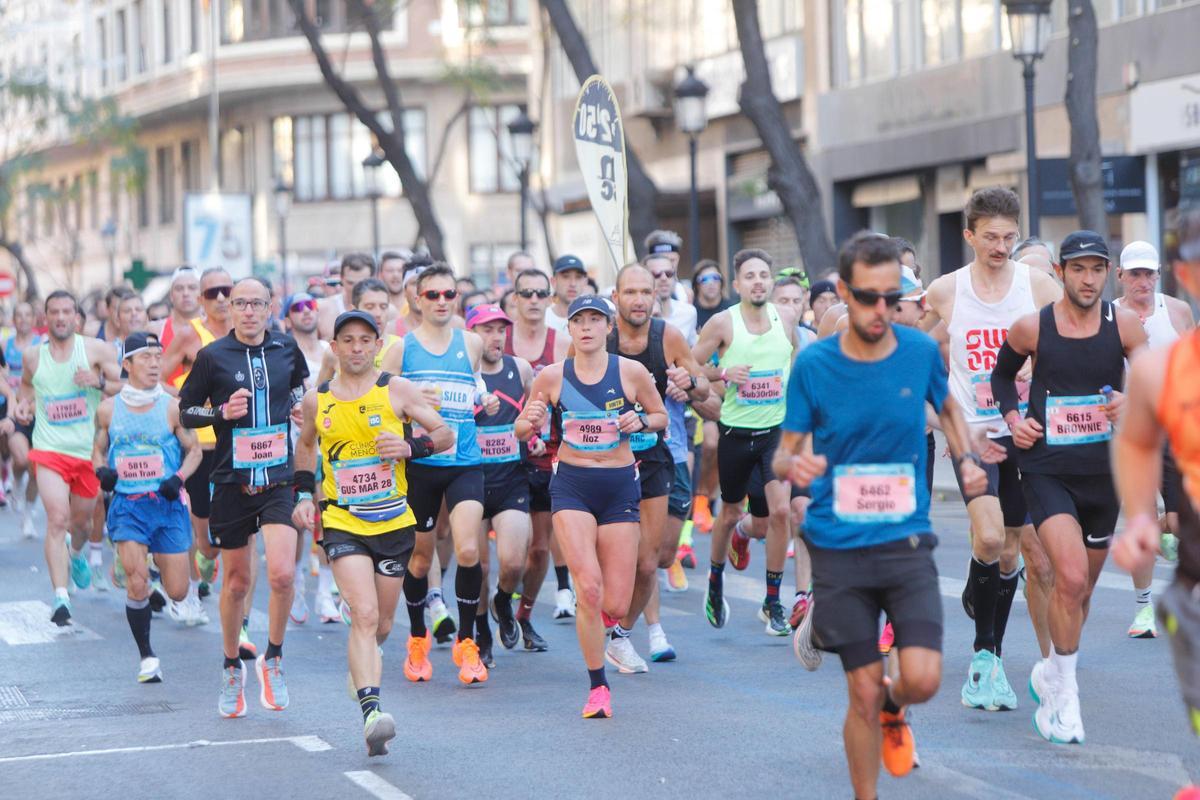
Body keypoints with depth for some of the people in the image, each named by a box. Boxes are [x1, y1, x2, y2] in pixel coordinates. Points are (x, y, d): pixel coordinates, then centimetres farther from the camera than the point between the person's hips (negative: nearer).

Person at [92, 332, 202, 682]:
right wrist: (101, 470, -5)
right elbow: (98, 450, 16)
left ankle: (160, 563, 40)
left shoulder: (172, 407, -2)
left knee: (177, 591, 2)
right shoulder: (108, 409, 3)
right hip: (127, 505, 0)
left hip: (167, 505, 0)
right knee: (136, 582, -16)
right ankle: (147, 657, 0)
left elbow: (194, 451, 6)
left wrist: (178, 478, -12)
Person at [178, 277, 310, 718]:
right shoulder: (212, 356, -2)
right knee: (236, 582, 8)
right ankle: (231, 668, 28)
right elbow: (185, 410, 4)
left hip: (278, 479, 1)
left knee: (282, 574, -17)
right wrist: (222, 412, -12)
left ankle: (272, 658, 5)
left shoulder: (286, 348, 5)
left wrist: (297, 403, 10)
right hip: (231, 482, -1)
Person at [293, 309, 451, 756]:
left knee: (382, 624, 13)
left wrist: (411, 447, -17)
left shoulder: (396, 390, -2)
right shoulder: (316, 400, 4)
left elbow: (445, 434, 2)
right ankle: (371, 710, -29)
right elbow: (306, 444, 23)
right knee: (364, 614, -20)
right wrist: (304, 494, 12)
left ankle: (361, 667, 47)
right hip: (342, 523, -1)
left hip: (394, 522, 1)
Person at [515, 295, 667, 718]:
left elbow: (661, 417, 12)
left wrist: (640, 421, -10)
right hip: (571, 485, -1)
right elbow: (521, 430, 9)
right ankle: (598, 687, -2)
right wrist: (529, 422, -14)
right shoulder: (551, 376, -1)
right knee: (588, 587, -17)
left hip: (620, 486, 1)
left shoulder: (631, 372, -2)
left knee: (616, 606, -2)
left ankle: (593, 617, 38)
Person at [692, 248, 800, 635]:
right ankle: (715, 580, 41)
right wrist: (723, 373, -19)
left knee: (780, 509, -13)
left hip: (777, 429, 1)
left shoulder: (786, 318, 1)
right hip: (735, 432, -1)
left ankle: (773, 603, -1)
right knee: (729, 513, 13)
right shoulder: (723, 323, -8)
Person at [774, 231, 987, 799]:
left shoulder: (921, 351, 0)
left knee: (922, 680, -12)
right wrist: (794, 464, -22)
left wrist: (965, 459, 2)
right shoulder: (813, 365, -4)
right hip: (838, 547, -1)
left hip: (906, 540, 1)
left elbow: (946, 406, 21)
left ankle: (893, 706, 25)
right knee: (863, 692, 0)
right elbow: (783, 454, 2)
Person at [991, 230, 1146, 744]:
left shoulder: (1124, 326, -2)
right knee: (1071, 578, -20)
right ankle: (1063, 694, -7)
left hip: (1103, 471, 3)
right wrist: (1012, 416, -1)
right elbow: (1002, 374, 15)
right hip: (1046, 470, -3)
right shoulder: (1031, 328, -4)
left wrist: (1133, 401, -18)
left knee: (1082, 587, 14)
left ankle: (1052, 674, 38)